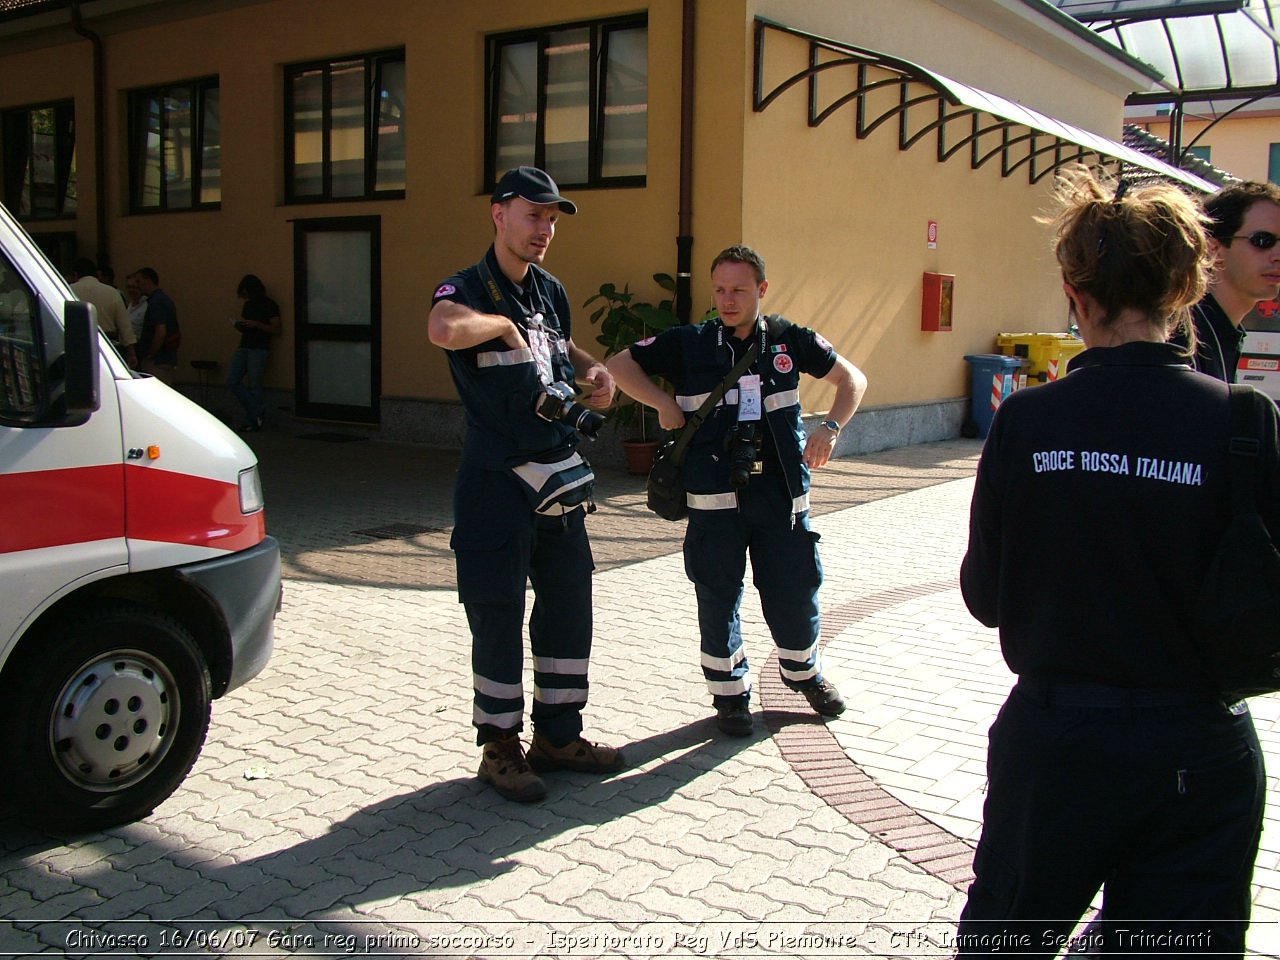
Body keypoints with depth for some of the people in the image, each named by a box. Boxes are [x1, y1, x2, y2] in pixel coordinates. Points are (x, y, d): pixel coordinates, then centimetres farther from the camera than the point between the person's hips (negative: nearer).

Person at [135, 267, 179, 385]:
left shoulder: (156, 302, -15)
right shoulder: (164, 299, 16)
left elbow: (160, 332, -25)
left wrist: (149, 355, -15)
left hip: (157, 362, -10)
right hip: (168, 359, 10)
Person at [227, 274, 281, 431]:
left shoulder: (270, 305, -4)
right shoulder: (247, 305, 17)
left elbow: (276, 329, -8)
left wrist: (257, 324, -19)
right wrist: (240, 326, 4)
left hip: (259, 349, -7)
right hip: (243, 347, 8)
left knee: (254, 386, -6)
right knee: (232, 380, -4)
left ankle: (251, 422, 4)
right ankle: (258, 411, 3)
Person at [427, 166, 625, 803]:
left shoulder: (551, 291, 11)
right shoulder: (468, 289, -13)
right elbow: (444, 329, -38)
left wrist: (594, 371, 10)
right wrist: (504, 324, -21)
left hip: (560, 480, 8)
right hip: (497, 485, -7)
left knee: (570, 609, 14)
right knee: (499, 620, 3)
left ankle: (557, 736, 29)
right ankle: (499, 749, 18)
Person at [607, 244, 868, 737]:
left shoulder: (790, 340, 5)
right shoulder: (689, 344, 2)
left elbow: (852, 379, 13)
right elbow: (619, 364, 7)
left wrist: (831, 426, -3)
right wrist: (663, 403, -4)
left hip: (782, 488, 1)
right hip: (715, 492, -1)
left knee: (795, 587, 8)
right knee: (718, 595, 4)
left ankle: (804, 672, 35)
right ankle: (730, 693, 23)